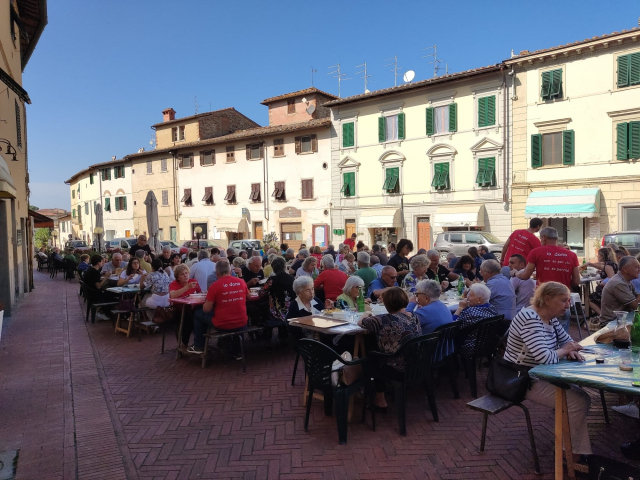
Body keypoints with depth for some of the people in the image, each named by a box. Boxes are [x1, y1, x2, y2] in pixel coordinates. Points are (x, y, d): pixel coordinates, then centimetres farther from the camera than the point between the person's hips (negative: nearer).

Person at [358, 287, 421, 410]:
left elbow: (360, 322, -11)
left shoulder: (385, 320, -22)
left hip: (398, 371, -6)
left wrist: (367, 317, 13)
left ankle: (380, 400, 28)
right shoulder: (415, 318, -3)